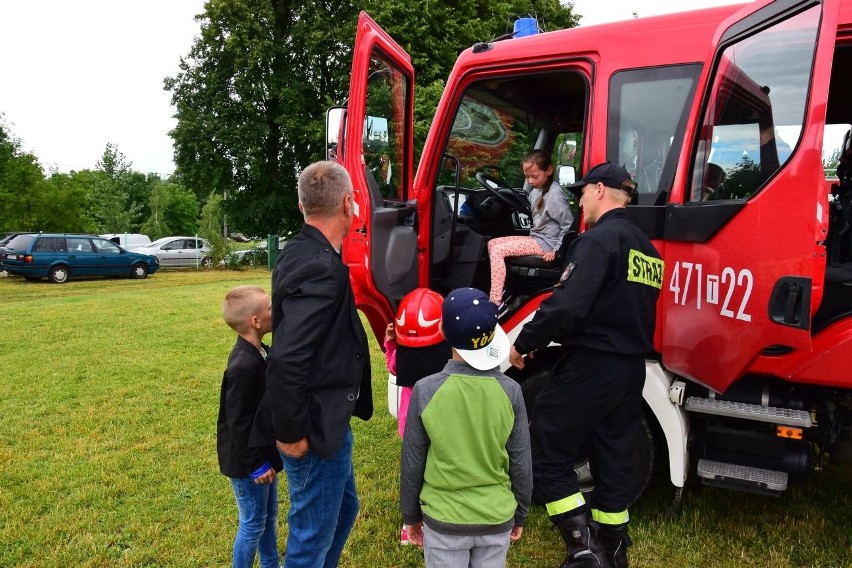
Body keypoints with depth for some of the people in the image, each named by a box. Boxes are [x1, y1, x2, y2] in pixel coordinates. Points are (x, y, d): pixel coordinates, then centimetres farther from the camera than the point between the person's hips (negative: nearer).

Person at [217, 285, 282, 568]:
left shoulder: (262, 353, 1)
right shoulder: (243, 366, -29)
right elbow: (239, 424, -24)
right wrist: (255, 465, -17)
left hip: (265, 454, 9)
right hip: (249, 463, -9)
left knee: (269, 516, 23)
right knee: (253, 524, 8)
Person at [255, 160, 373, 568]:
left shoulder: (301, 252, 4)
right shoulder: (320, 268, -26)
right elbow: (285, 359, -32)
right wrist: (291, 433, -21)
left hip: (325, 418, 10)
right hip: (316, 427, -10)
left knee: (344, 508, 27)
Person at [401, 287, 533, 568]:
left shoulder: (425, 390, -16)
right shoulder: (510, 391, -13)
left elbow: (412, 463, -7)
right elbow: (520, 463, -4)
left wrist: (411, 515, 8)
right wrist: (520, 514, 12)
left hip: (443, 521, -1)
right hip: (497, 519, 1)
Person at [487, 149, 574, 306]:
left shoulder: (554, 194, -17)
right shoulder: (536, 190, 8)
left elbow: (569, 225, -17)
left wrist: (556, 250, -17)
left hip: (546, 242, -9)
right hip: (535, 237, 9)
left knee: (498, 251, -19)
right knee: (492, 243, 6)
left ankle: (495, 302, -19)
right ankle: (498, 290, 7)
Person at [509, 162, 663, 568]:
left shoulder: (599, 239, -14)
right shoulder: (646, 248, 14)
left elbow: (568, 304, -25)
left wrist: (524, 343, -16)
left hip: (591, 366, -9)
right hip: (631, 369, 9)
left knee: (549, 454, 2)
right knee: (613, 464, 17)